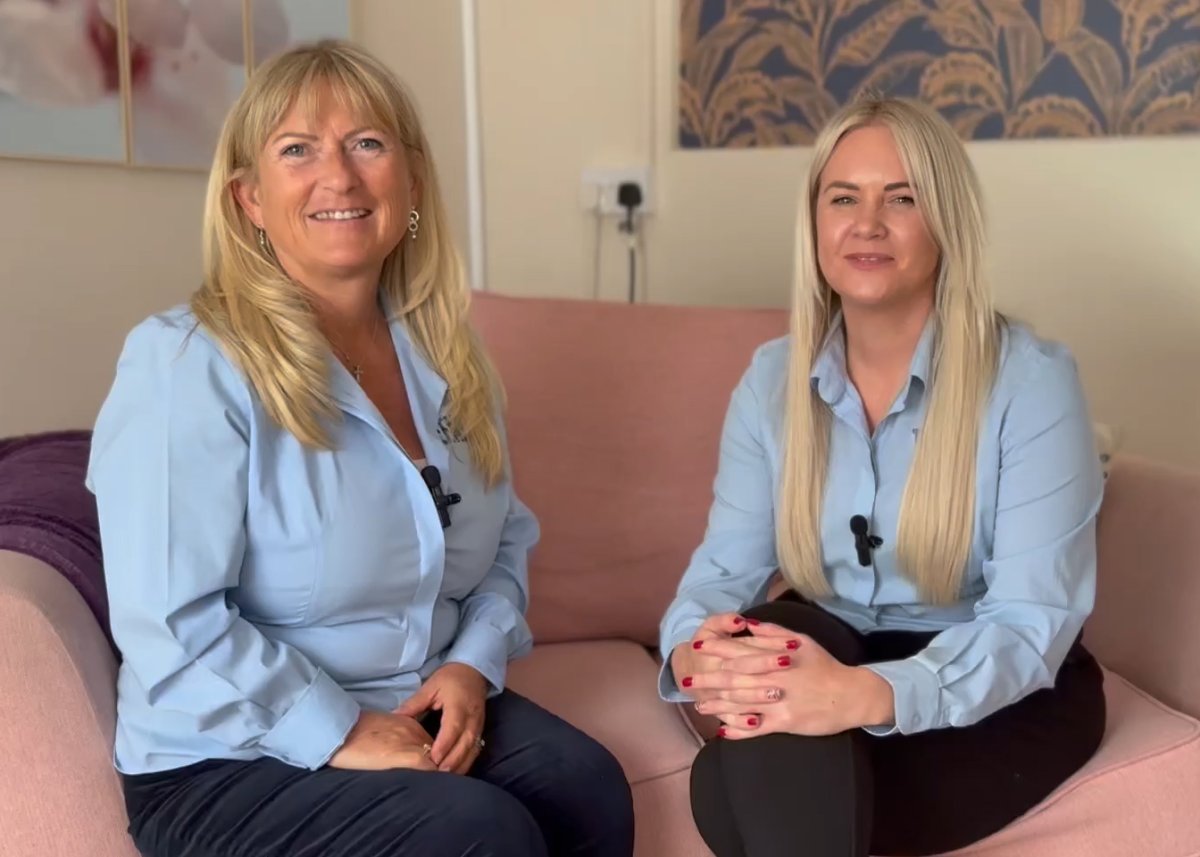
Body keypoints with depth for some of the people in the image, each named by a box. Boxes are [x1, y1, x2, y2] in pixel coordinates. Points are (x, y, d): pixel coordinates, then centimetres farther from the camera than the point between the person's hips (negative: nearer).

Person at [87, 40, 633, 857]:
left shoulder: (447, 358, 5)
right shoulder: (186, 363, -15)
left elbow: (507, 544, 12)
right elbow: (172, 631, -20)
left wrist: (473, 665, -5)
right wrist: (339, 733, -21)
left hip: (419, 715, 6)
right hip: (227, 763, -5)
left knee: (589, 787, -19)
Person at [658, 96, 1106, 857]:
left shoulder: (1031, 380, -16)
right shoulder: (772, 379, -2)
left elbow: (1032, 624, -22)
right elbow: (728, 564, -5)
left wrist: (871, 695, -41)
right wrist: (692, 651, -30)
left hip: (1006, 698, -3)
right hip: (833, 653, 4)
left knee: (730, 786, -28)